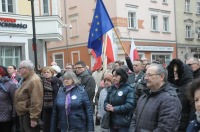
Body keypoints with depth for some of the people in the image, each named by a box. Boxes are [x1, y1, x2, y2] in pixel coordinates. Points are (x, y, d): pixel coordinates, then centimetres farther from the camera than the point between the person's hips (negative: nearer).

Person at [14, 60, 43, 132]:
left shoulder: (34, 80, -22)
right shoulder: (27, 79, 12)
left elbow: (36, 102, -26)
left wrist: (34, 118, -26)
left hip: (29, 115, -10)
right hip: (23, 114, 10)